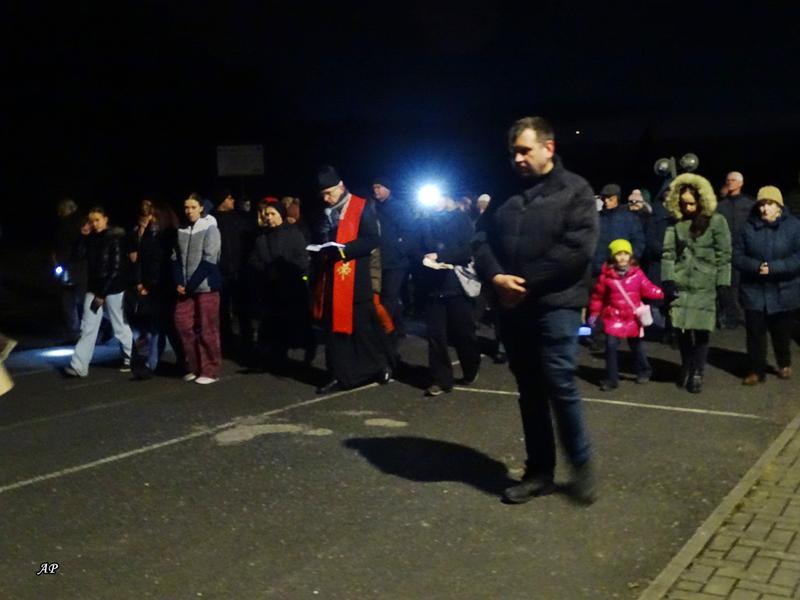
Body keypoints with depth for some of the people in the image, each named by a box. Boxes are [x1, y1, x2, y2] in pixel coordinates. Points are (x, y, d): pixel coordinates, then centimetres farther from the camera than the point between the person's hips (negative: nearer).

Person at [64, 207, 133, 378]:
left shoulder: (115, 239, -12)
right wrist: (84, 238, -10)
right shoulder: (91, 239, 7)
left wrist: (103, 294, -15)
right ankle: (79, 366, 3)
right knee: (87, 327, 2)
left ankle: (130, 358, 25)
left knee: (120, 326, 7)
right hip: (94, 288, 6)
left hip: (112, 289, -6)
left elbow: (117, 268, -15)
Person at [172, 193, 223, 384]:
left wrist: (191, 285, -13)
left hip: (205, 286, -5)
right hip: (186, 287, 6)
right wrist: (179, 282, -5)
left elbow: (208, 260, -12)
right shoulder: (181, 230, 11)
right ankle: (193, 367, 17)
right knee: (183, 324, 3)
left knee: (207, 329, -2)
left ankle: (210, 371, 6)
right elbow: (176, 257, 10)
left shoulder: (210, 229, -6)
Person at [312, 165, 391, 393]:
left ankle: (381, 365, 22)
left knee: (363, 325, 3)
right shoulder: (323, 211, 12)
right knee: (334, 327, 6)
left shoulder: (361, 207, -5)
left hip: (355, 279, -5)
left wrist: (343, 250, -22)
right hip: (329, 280, 5)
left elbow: (373, 239, -13)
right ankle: (339, 375, 13)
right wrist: (318, 251, 2)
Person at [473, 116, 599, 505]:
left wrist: (526, 282, -15)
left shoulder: (575, 190, -2)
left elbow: (577, 247, -14)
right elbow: (482, 239, 8)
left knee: (560, 385, -8)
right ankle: (539, 471, 20)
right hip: (512, 307, 5)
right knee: (529, 391, 10)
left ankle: (582, 464, 14)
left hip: (555, 305, -5)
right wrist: (495, 276, -12)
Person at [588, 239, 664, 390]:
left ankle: (644, 371, 41)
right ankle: (611, 379, -2)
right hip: (614, 317, -1)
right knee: (610, 346, -13)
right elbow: (598, 295, 1)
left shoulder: (637, 273, -4)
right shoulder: (606, 275, -8)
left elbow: (648, 289, -6)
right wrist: (594, 313, 2)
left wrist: (662, 293, -23)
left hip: (633, 317, 2)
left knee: (637, 346, 17)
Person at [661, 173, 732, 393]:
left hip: (705, 287, -2)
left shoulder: (716, 221, -2)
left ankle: (697, 374, 9)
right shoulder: (676, 222, 5)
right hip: (680, 285, 2)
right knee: (682, 328, 5)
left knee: (701, 330, -5)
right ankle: (686, 369, 25)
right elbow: (668, 253, 4)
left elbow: (724, 255, -1)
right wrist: (667, 281, -6)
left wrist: (722, 284, -5)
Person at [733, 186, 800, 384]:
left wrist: (773, 267, -23)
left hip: (783, 292, -1)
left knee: (781, 332, 15)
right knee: (755, 332, 1)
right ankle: (757, 370, 14)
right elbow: (737, 256, -1)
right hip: (753, 291, 1)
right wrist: (756, 266, -19)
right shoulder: (749, 227, -1)